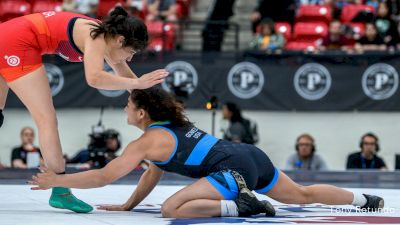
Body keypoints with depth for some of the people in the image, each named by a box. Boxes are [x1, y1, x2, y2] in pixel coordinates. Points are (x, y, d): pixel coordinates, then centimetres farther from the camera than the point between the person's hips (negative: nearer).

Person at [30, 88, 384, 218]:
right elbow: (153, 175, 28)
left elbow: (105, 176, -4)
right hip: (252, 156, 9)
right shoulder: (174, 125, 21)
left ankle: (239, 206, -23)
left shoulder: (147, 141, -3)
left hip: (233, 171, -9)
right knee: (303, 194, 27)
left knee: (171, 209, -21)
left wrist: (58, 181, 4)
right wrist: (127, 206, 25)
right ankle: (365, 199, 33)